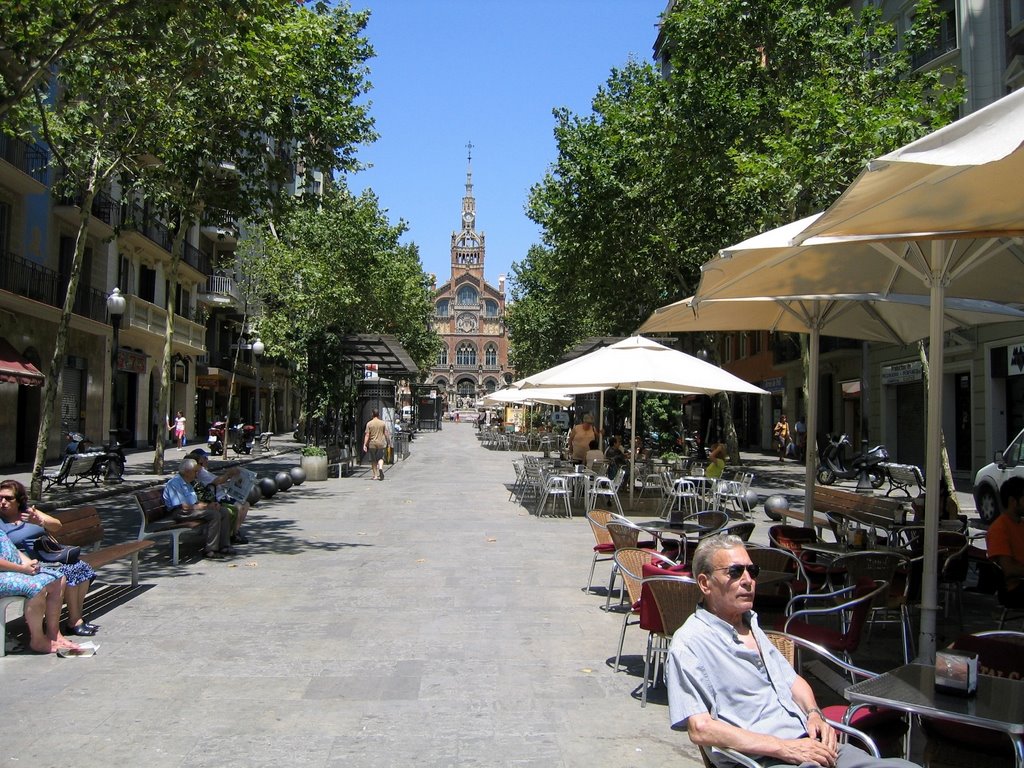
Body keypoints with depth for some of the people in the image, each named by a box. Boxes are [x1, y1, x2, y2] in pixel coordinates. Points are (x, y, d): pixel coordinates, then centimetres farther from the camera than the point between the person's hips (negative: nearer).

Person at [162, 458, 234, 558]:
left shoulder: (187, 483, 19)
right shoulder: (174, 483, -14)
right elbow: (184, 507, -21)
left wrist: (210, 504, 5)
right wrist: (206, 506, -14)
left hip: (193, 509, 10)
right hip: (180, 513, -10)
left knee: (224, 511, -3)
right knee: (214, 515, -27)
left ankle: (224, 546, -3)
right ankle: (210, 550, -23)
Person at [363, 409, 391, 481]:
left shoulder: (369, 423, -4)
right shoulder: (382, 423, 0)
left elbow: (367, 435, -8)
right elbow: (386, 433, 3)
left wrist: (365, 444, -7)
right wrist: (388, 443, 12)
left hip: (372, 444, 0)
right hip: (381, 443, 0)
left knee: (373, 460, 9)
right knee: (380, 458, 6)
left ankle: (375, 475, 11)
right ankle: (380, 468, -24)